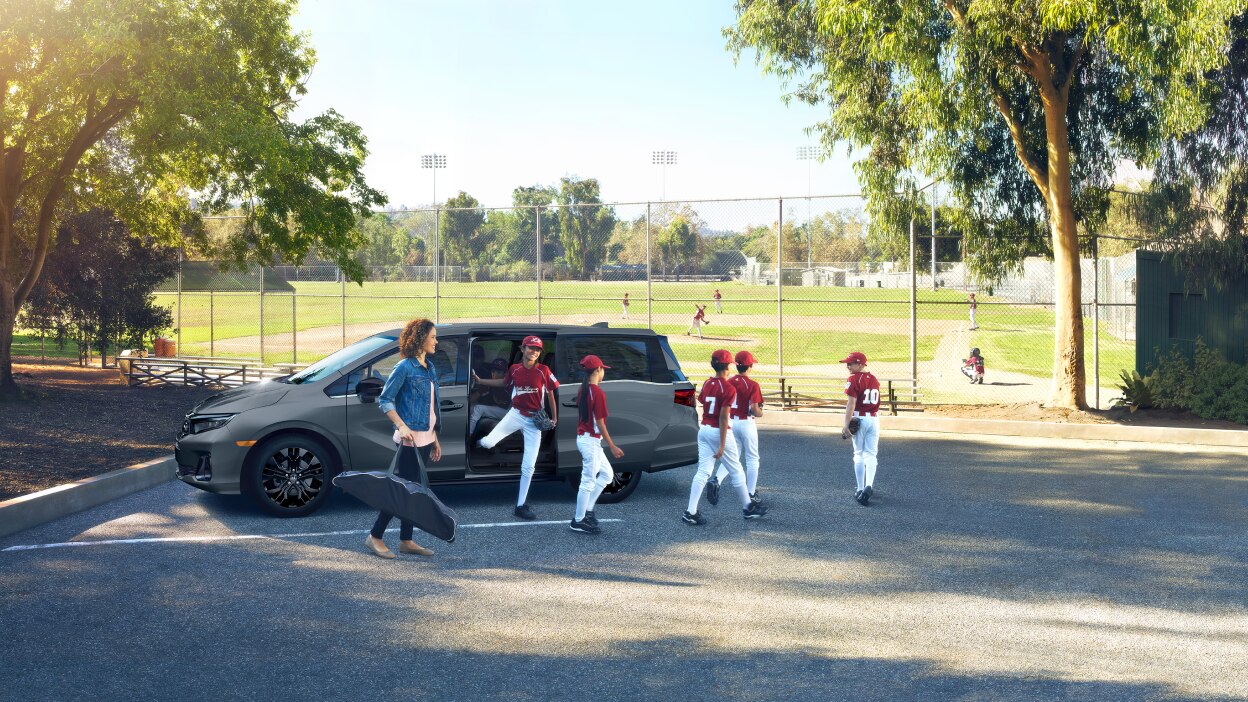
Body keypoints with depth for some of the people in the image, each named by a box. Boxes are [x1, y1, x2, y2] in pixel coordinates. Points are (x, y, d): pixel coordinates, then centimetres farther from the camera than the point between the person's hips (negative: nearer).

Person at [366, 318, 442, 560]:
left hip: (425, 438, 8)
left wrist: (434, 438, 19)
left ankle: (406, 541, 18)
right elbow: (384, 399, -12)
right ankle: (375, 537, 3)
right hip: (409, 438, -8)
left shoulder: (429, 367, 13)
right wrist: (402, 426, -22)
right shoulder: (404, 368, -11)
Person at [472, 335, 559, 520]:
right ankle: (480, 443, 22)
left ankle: (521, 505, 12)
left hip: (535, 420, -1)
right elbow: (504, 382, 19)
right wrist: (480, 381, 17)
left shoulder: (543, 371, -7)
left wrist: (554, 417, 0)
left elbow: (550, 393, 2)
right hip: (516, 414, 1)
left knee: (528, 466, 1)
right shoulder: (514, 369, -1)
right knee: (487, 443, -19)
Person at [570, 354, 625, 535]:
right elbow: (600, 423, -17)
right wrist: (612, 446, -12)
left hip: (583, 437, 9)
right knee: (588, 481, -1)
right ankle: (578, 521, 7)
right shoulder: (598, 392, -18)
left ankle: (587, 510, 19)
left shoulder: (584, 389, 8)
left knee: (607, 474, 18)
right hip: (591, 441, -9)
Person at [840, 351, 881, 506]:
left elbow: (851, 403, -17)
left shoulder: (854, 379, -10)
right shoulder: (874, 379, 10)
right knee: (870, 455, 6)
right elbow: (875, 401, 12)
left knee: (859, 454, 6)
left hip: (859, 419, -5)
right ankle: (869, 486, -13)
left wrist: (846, 424, -18)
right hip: (874, 420, 5)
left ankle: (860, 489, 7)